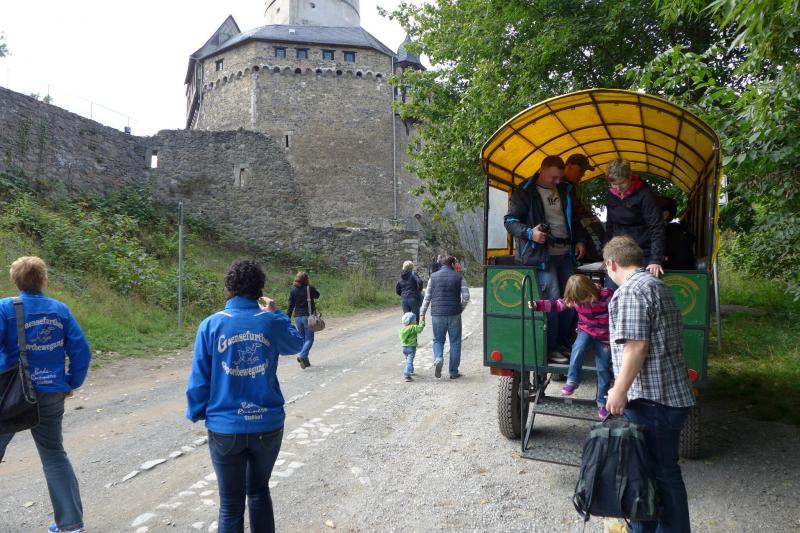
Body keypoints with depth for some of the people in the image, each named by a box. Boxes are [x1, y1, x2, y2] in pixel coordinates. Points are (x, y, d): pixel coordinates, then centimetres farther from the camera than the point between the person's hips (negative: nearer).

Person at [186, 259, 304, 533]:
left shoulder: (211, 324, -9)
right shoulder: (273, 322, -7)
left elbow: (199, 378, -5)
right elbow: (296, 344, 15)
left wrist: (196, 414, 9)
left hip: (225, 428, -1)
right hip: (268, 426, 1)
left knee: (231, 504, 13)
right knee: (259, 492, 23)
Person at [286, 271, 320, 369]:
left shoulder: (293, 290, 1)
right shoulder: (310, 288, -8)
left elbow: (291, 306, 1)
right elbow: (317, 295, 12)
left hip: (298, 317, 4)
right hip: (308, 316, -4)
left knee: (302, 339, 14)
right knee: (309, 339, 1)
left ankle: (305, 361, 17)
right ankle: (302, 355, -22)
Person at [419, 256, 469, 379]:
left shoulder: (433, 277, 5)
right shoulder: (458, 277, 1)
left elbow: (427, 297, 4)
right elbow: (466, 296, -5)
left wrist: (422, 314, 8)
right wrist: (461, 309, 10)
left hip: (437, 314, 1)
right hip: (454, 315, -1)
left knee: (438, 340, 15)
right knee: (455, 342, 9)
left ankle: (438, 358, -14)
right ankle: (453, 371, 11)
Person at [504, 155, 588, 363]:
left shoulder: (564, 190, 18)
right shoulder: (524, 192, -3)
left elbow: (574, 219, 28)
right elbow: (510, 221, -7)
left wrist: (580, 240, 13)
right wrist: (530, 233, -24)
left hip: (565, 252, 7)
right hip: (541, 252, -7)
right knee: (553, 300, -12)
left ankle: (564, 343, 21)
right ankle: (551, 349, -1)